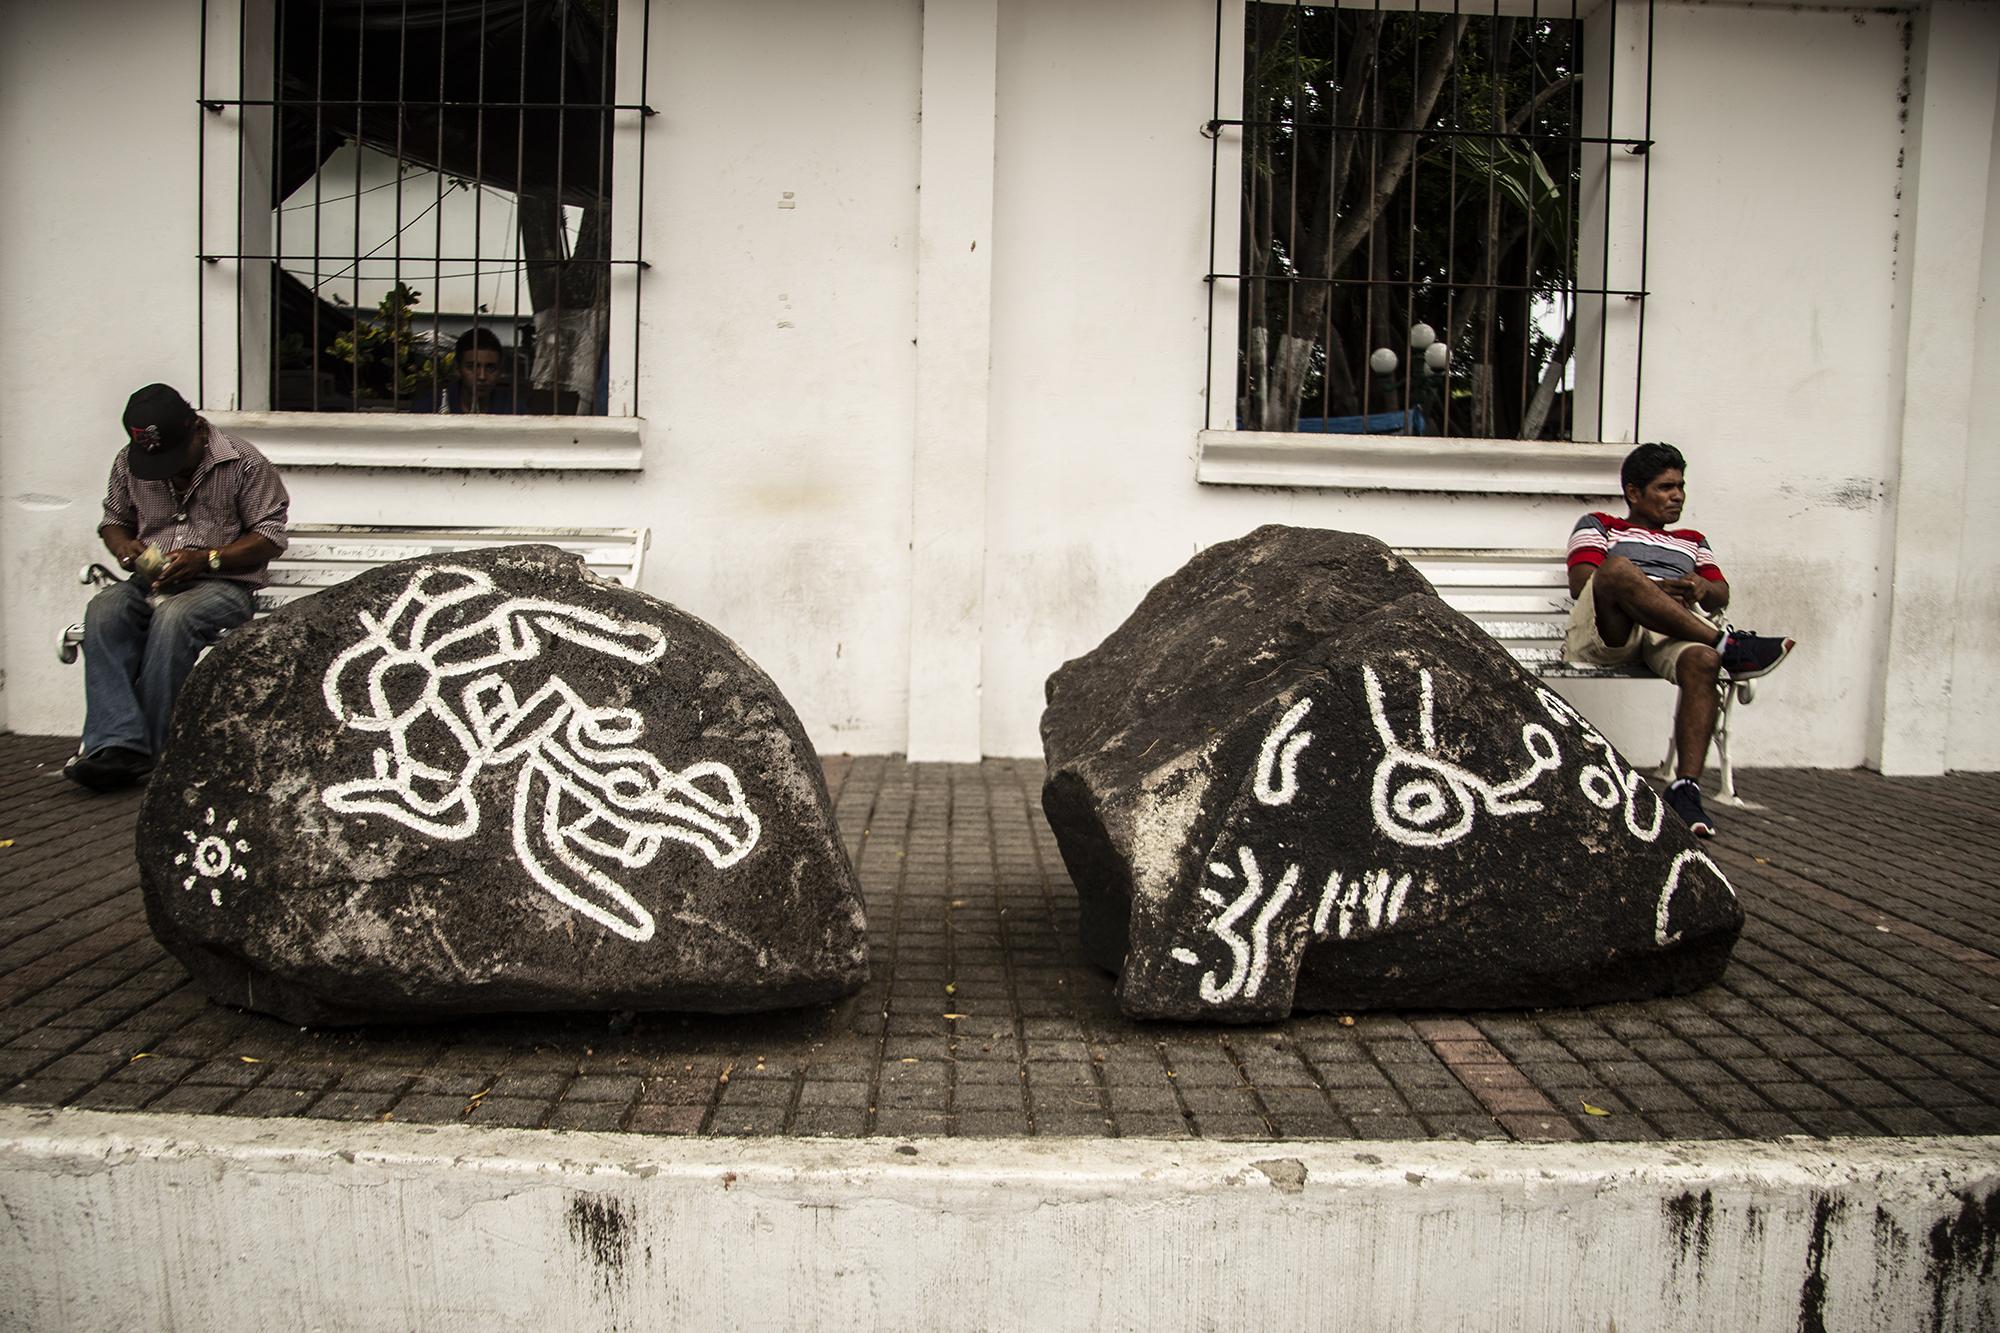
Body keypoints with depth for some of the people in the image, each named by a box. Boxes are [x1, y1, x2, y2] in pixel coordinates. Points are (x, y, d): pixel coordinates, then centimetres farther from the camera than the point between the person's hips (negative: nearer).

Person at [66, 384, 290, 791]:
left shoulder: (244, 463, -4)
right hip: (151, 582, 4)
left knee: (174, 617, -37)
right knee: (104, 611, -29)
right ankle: (118, 744, -38)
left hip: (223, 585, -4)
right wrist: (124, 546, -2)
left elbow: (270, 536, -4)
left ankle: (149, 750, -30)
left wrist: (207, 559, -16)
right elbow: (113, 520, 24)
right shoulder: (128, 463, 11)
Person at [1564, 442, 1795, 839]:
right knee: (1618, 569, -38)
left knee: (1702, 661, -36)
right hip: (1607, 628, -3)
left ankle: (1686, 788, -42)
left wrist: (1703, 588, -4)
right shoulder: (1597, 525, 28)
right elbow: (1581, 583, 7)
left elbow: (1722, 594, 24)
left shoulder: (1692, 541, 40)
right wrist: (1655, 589, -9)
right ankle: (1726, 643, -36)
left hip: (1679, 625, 3)